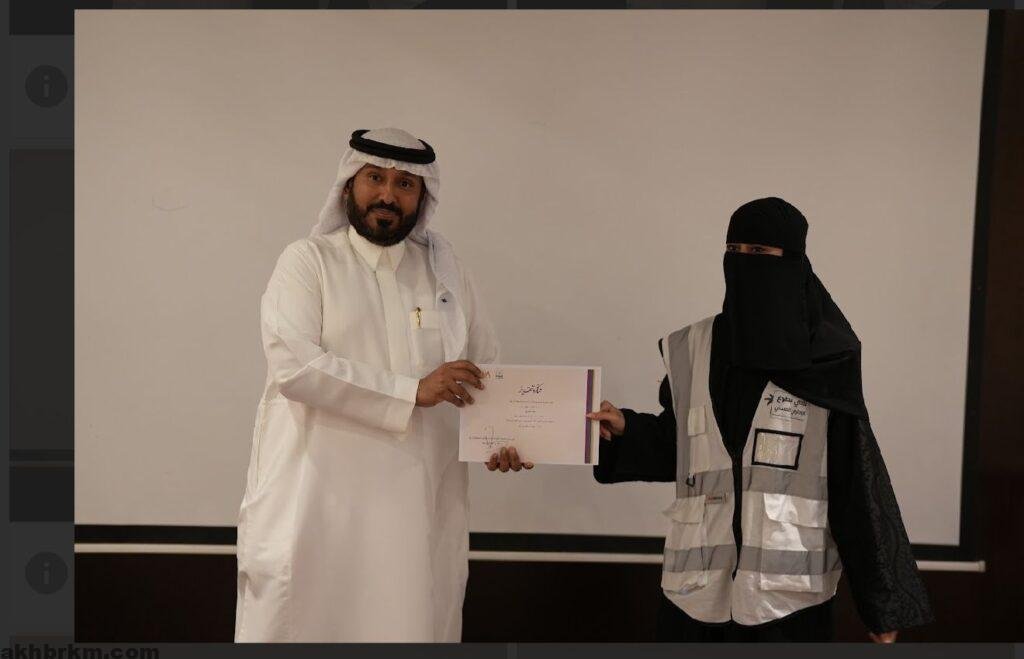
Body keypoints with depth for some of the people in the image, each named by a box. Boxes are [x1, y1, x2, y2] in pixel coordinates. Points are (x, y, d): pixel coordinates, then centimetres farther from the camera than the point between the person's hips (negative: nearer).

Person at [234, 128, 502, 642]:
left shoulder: (445, 266, 11)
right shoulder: (308, 260, -1)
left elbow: (485, 366, 14)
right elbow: (293, 365, -15)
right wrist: (411, 392, -17)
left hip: (420, 505, 4)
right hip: (322, 500, -3)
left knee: (411, 623, 9)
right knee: (306, 621, 4)